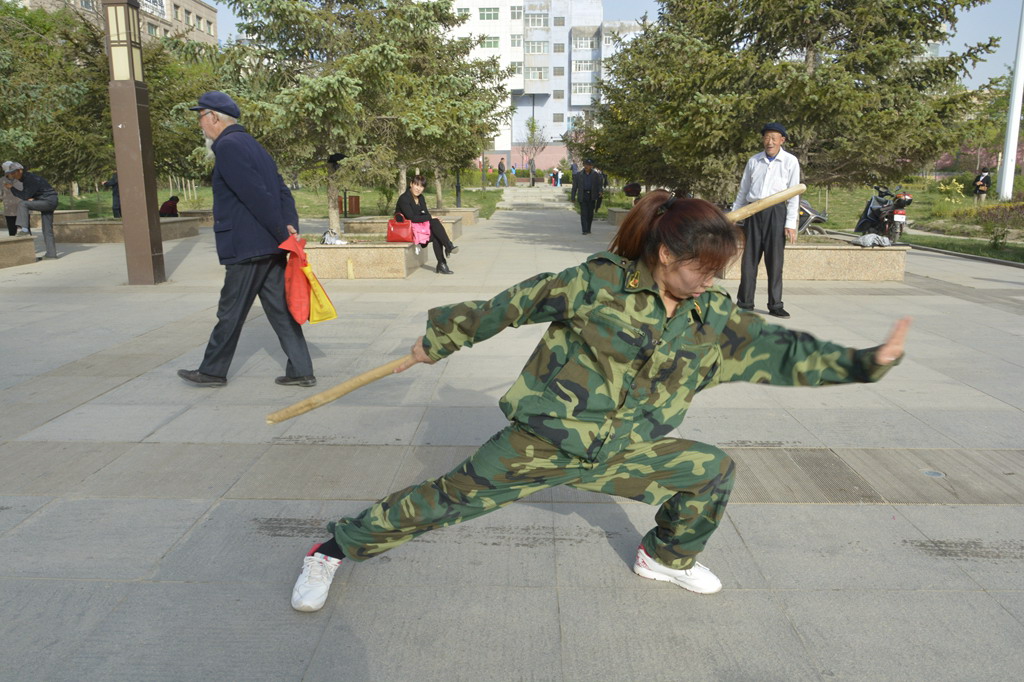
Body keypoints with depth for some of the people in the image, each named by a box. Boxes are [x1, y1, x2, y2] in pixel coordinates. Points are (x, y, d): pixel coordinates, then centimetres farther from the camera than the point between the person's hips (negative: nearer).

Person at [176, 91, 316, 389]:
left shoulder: (228, 146, -11)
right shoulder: (251, 144, 19)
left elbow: (257, 196, -20)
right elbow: (283, 191, 12)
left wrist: (283, 233, -17)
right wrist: (290, 226, 0)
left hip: (246, 249, -9)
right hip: (271, 248, 9)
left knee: (230, 313, 5)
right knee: (280, 310, 9)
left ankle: (213, 371, 20)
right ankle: (301, 371, 10)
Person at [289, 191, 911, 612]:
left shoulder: (714, 319, 0)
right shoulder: (598, 283, -15)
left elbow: (784, 350, 3)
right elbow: (511, 305, -7)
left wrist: (868, 361, -5)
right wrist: (440, 339, 0)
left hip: (625, 450, 5)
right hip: (543, 439, -5)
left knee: (714, 470, 4)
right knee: (448, 500, -5)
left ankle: (668, 557, 32)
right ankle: (334, 550, 16)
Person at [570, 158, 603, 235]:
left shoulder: (596, 175, 7)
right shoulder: (578, 175, 7)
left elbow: (600, 184, 6)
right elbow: (574, 186, 8)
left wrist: (600, 191, -14)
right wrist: (573, 197, 5)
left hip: (592, 196, 1)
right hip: (582, 196, -1)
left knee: (590, 213, 6)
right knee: (584, 213, -9)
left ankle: (588, 229, 20)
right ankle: (585, 230, -12)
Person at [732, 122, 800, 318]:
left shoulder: (790, 162, 4)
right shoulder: (753, 161, 11)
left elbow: (794, 194, 2)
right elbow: (743, 191, 16)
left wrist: (791, 224, -5)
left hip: (776, 212, -2)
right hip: (753, 212, 2)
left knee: (775, 260, -1)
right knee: (749, 258, 2)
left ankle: (775, 305, 6)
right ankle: (745, 302, 10)